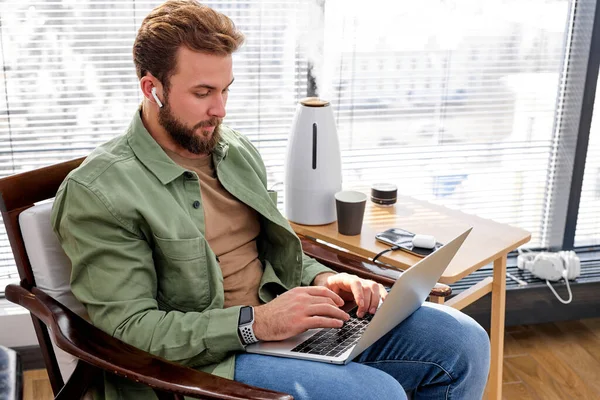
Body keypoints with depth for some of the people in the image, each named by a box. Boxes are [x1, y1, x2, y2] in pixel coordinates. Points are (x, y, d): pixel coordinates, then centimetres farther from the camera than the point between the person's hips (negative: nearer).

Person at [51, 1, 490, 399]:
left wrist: (323, 280, -2)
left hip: (291, 324, 7)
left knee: (464, 341, -4)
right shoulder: (97, 193, -11)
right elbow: (128, 328, -15)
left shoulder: (237, 151, 11)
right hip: (202, 362, -6)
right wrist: (255, 322, -23)